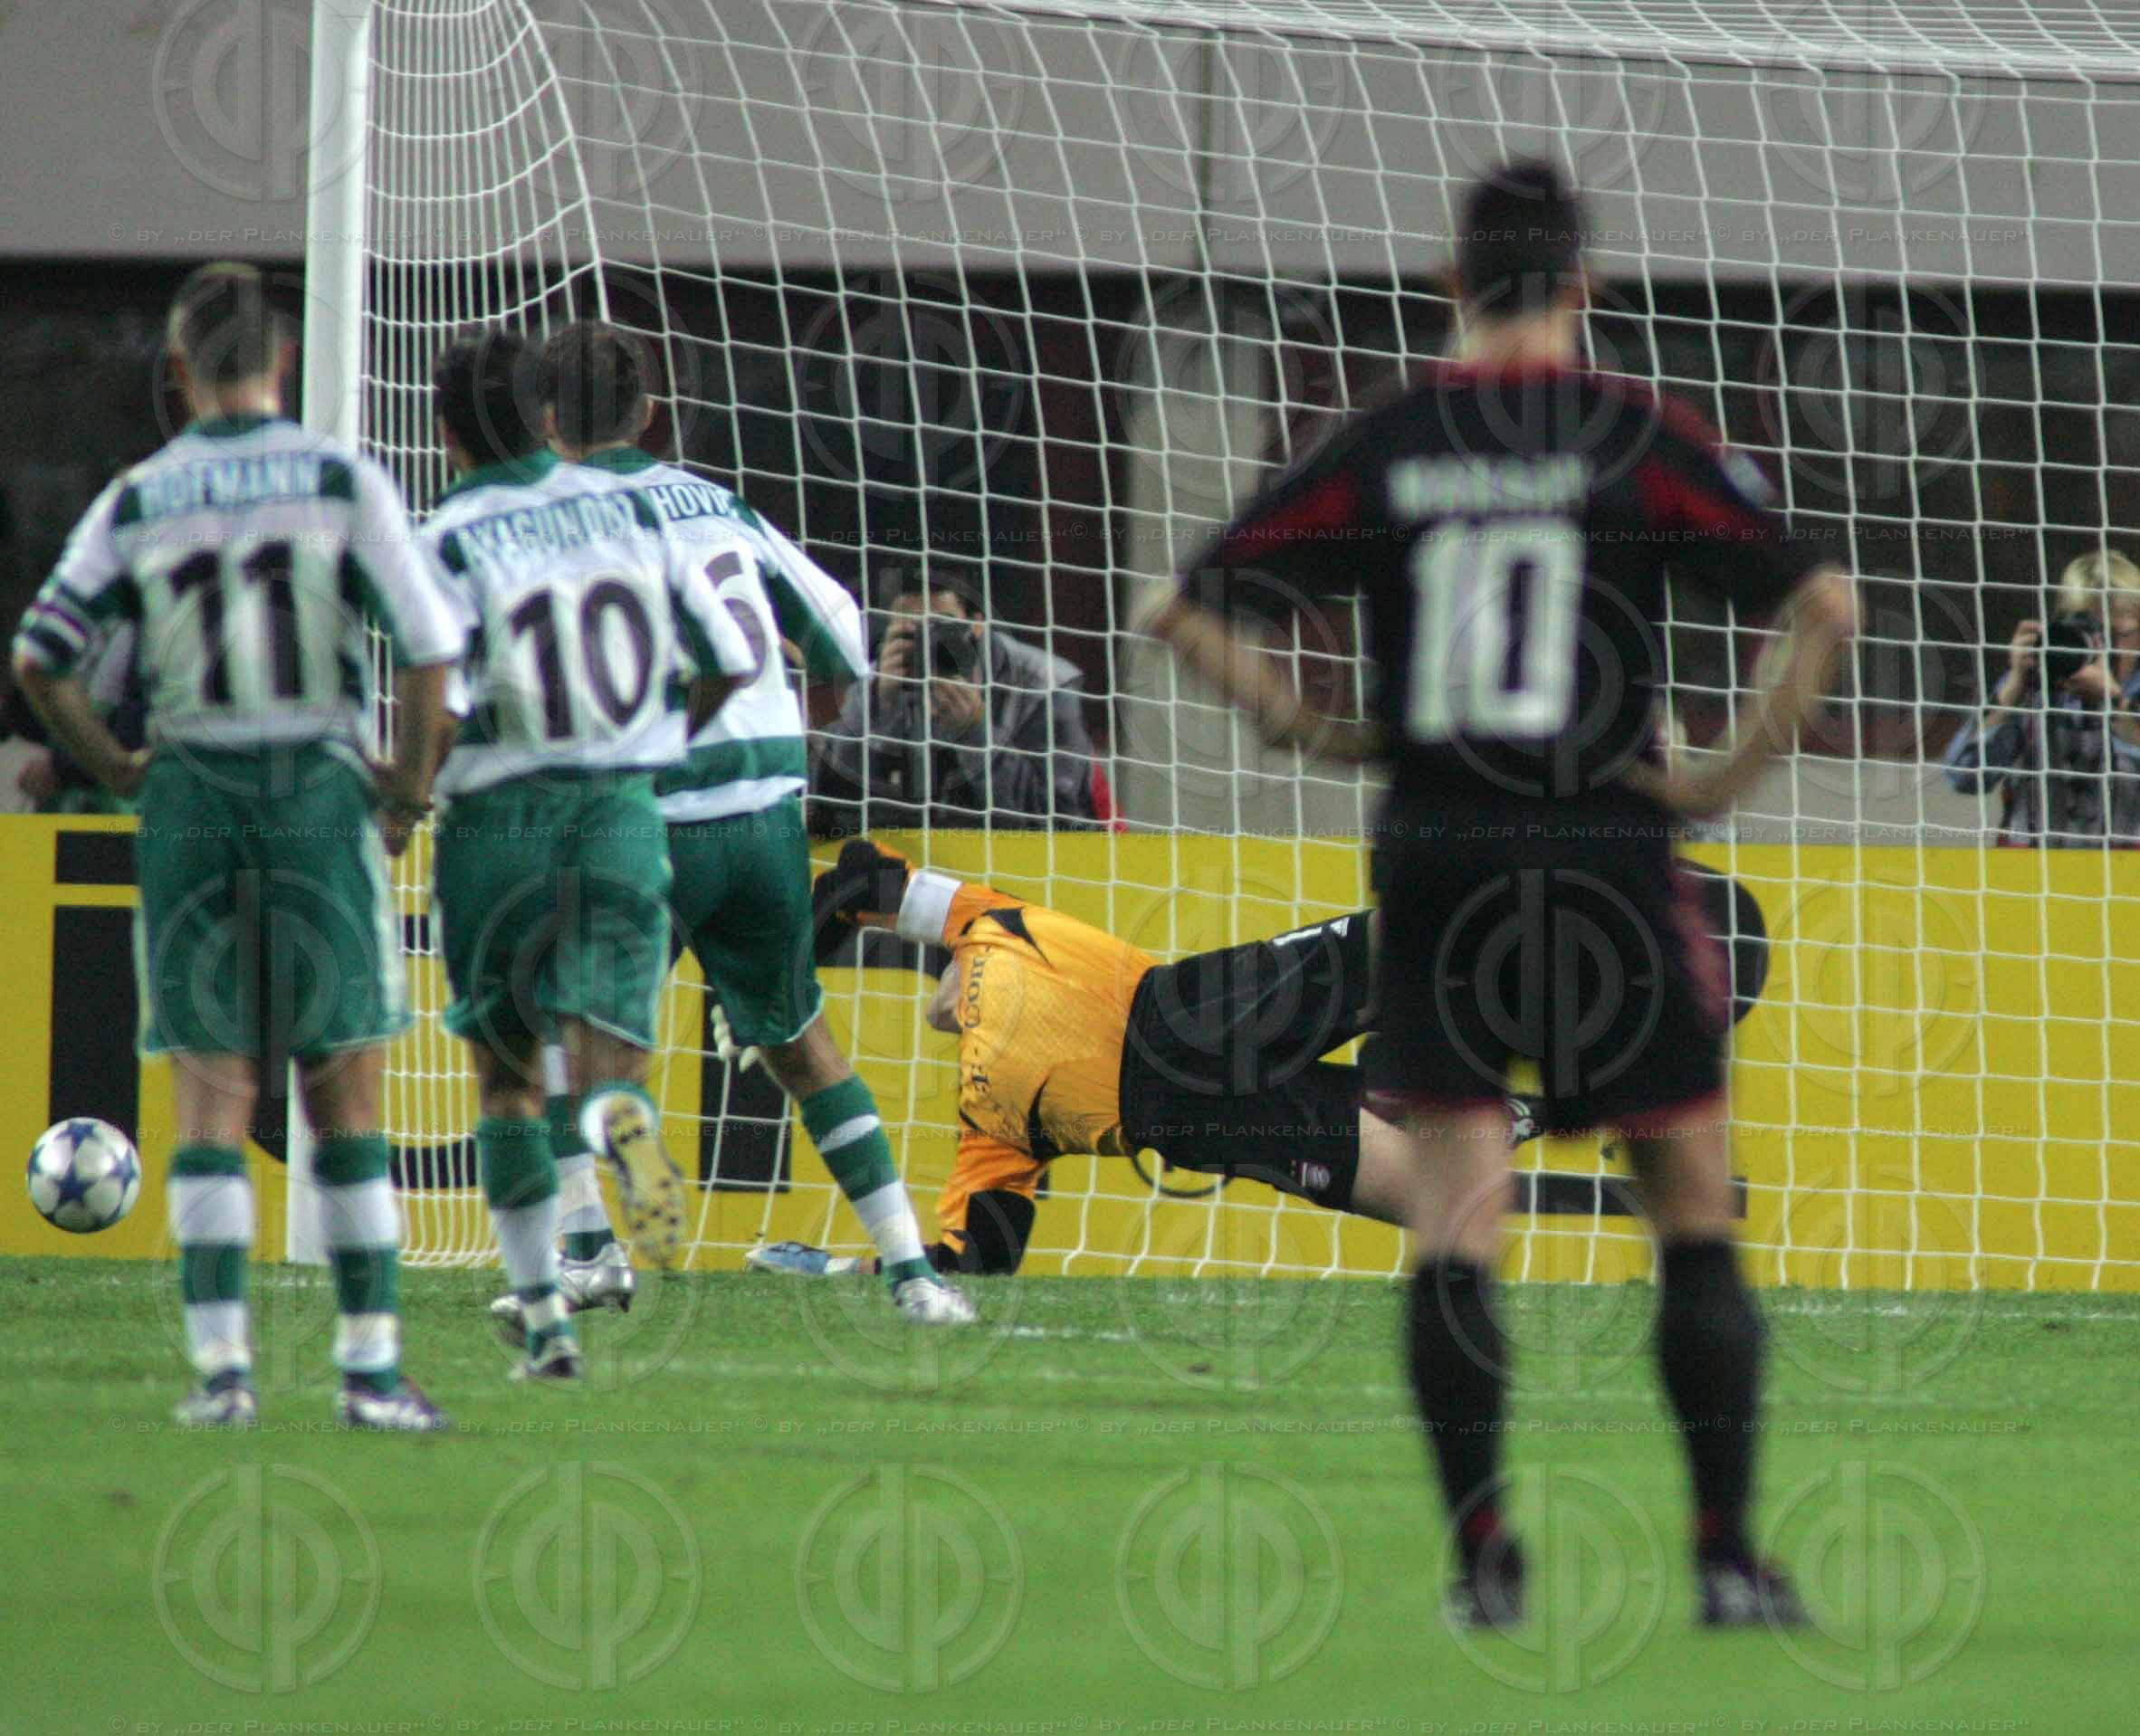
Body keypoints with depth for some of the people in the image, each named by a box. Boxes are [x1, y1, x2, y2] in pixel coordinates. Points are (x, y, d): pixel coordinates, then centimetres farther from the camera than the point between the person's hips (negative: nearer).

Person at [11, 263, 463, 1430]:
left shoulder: (135, 503, 3)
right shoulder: (342, 483, -2)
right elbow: (428, 647, -8)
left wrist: (113, 767, 9)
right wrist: (409, 790, 4)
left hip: (191, 801, 1)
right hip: (320, 789, -1)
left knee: (211, 1103, 4)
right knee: (346, 1103, 4)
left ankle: (221, 1364, -4)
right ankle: (371, 1365, 3)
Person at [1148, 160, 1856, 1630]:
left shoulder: (1383, 450, 3)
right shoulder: (1643, 440, -4)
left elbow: (1194, 611, 7)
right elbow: (1824, 603, -11)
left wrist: (1314, 733, 13)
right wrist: (1736, 773, -3)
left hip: (1435, 862, 2)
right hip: (1608, 869, -2)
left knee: (1455, 1227, 4)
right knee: (1697, 1212, 8)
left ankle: (1482, 1553, -3)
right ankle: (1729, 1553, 5)